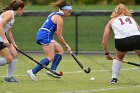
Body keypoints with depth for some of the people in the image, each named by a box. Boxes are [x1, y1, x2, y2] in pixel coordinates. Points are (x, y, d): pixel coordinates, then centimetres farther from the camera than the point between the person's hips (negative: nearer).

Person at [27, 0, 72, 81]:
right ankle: (33, 72, -22)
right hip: (45, 37, -10)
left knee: (60, 51, 11)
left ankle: (52, 70, -2)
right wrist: (66, 46, 1)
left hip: (41, 35, 10)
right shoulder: (59, 19, -10)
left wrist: (56, 33, 13)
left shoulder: (54, 14, 18)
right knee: (50, 57, -14)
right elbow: (59, 37, -8)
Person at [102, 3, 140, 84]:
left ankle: (114, 78, 26)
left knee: (119, 57, 32)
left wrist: (107, 54, 43)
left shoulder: (112, 21, 30)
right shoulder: (131, 19, 34)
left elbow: (104, 42, 29)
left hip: (121, 41, 0)